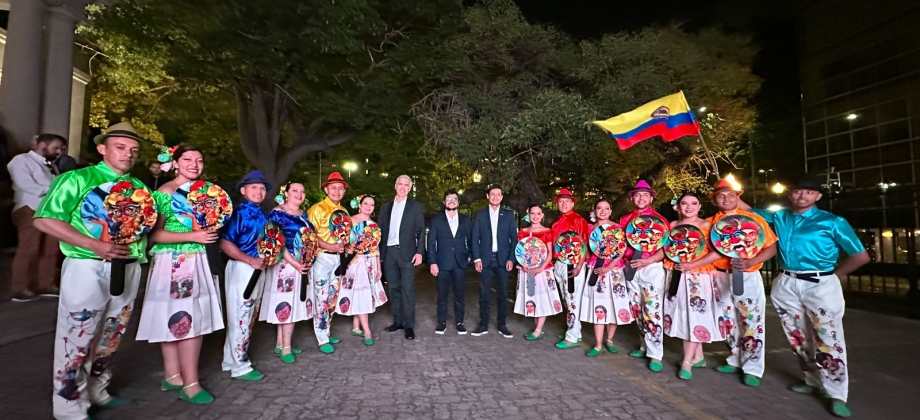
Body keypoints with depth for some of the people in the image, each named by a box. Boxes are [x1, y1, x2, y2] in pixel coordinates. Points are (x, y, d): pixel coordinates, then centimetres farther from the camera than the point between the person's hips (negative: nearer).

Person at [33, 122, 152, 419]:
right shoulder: (77, 179, -5)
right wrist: (95, 245, -21)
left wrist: (143, 234, -5)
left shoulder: (140, 188, 11)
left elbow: (150, 224, 19)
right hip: (88, 267, -5)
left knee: (110, 336, 17)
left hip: (129, 268, 6)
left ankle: (97, 393, 34)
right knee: (77, 339, 3)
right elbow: (44, 220, -12)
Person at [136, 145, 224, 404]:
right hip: (174, 264, -7)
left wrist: (212, 227, 7)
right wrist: (193, 236, -19)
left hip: (197, 262, 8)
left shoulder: (204, 190, 14)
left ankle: (173, 376, 23)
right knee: (184, 320, -4)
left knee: (197, 320, 9)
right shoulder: (166, 191, -8)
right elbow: (154, 234, -15)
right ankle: (190, 383, 4)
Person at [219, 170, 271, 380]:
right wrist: (250, 260, -23)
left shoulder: (263, 215, 12)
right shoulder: (238, 212, -12)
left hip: (258, 269, 9)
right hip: (241, 268, -9)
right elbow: (225, 243, -20)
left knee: (250, 317, 16)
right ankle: (240, 366, 11)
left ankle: (232, 359, 30)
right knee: (241, 318, -1)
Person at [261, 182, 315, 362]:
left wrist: (308, 261, 7)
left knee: (293, 304, 10)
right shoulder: (277, 213, -8)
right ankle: (286, 347, 8)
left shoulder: (303, 214, 14)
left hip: (303, 265, 7)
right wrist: (293, 262, -20)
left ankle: (280, 344, 20)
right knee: (286, 304, -2)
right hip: (286, 264, -7)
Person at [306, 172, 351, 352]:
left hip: (339, 258, 7)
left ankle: (326, 333, 26)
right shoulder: (317, 209, -8)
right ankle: (322, 339, 7)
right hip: (322, 258, -7)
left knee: (332, 297, 13)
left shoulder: (344, 211, 12)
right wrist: (330, 246, -23)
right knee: (321, 298, -2)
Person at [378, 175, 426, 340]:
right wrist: (379, 252, 5)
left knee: (407, 289, -3)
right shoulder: (386, 206, 12)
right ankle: (397, 320, 21)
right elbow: (381, 230, 12)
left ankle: (409, 325, 4)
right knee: (394, 288, 10)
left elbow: (421, 230, 0)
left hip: (407, 252, -3)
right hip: (389, 252, 4)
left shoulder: (415, 206, 4)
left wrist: (419, 252, -10)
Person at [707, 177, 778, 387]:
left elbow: (771, 247, -6)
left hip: (747, 277, -3)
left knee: (751, 322, 1)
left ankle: (753, 368, 13)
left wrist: (750, 262, -21)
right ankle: (736, 360, 30)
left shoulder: (753, 219, -4)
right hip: (720, 278, 4)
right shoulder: (709, 223, 4)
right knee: (729, 321, 14)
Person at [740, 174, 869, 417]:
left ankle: (837, 395, 9)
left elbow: (861, 256, -1)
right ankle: (814, 382, 31)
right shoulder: (779, 217, 8)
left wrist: (834, 275, 1)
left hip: (820, 285, -4)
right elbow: (749, 212, 20)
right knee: (798, 337, 14)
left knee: (828, 339, -2)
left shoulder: (832, 222, -4)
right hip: (787, 285, 4)